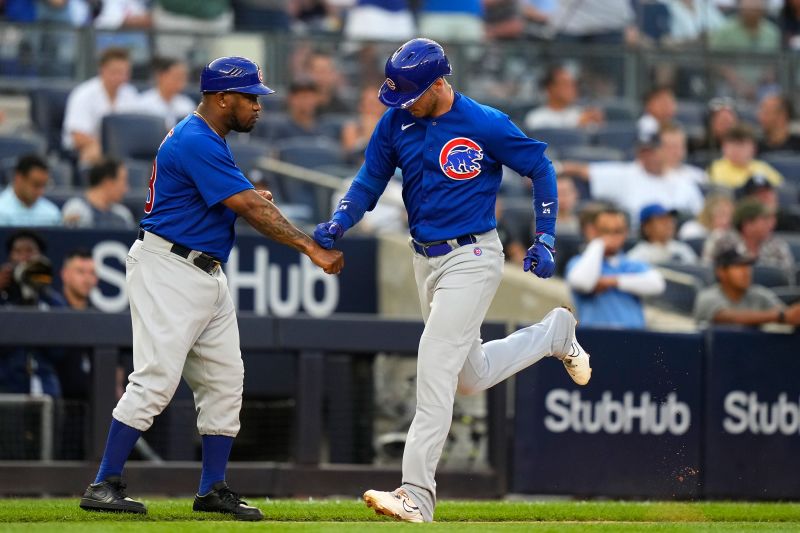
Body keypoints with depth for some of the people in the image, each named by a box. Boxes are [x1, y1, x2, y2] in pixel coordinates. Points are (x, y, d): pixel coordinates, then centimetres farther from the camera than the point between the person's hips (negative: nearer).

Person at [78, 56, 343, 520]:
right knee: (157, 377, -15)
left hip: (208, 273, 11)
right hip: (169, 270, -11)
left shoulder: (210, 140, 16)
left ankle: (214, 489, 13)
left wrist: (248, 197, 2)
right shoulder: (196, 142, -17)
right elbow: (250, 209, -23)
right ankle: (105, 486, -13)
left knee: (225, 380, 8)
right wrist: (310, 248, -25)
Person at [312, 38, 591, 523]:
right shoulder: (395, 123, 0)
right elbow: (369, 183, 6)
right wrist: (339, 223, -13)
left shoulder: (486, 125, -15)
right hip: (426, 261, 7)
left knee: (435, 371, -16)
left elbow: (541, 169, -4)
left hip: (471, 260, -7)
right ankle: (555, 333, 43)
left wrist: (545, 239, -6)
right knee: (471, 377, 18)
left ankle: (417, 496, -16)